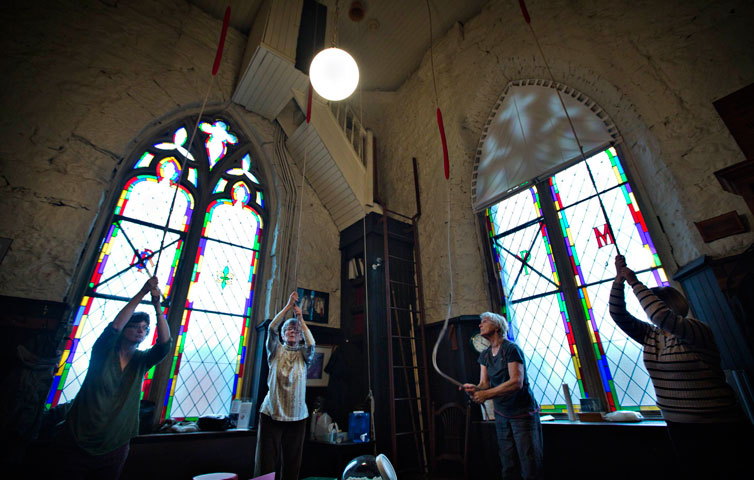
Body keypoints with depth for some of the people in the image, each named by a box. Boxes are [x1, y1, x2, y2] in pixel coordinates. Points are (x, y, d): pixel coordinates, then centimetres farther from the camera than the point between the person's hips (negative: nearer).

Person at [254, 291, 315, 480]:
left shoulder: (303, 354, 10)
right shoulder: (276, 351, 7)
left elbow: (311, 344, -12)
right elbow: (272, 328, -8)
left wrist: (301, 319, -13)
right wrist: (288, 306, -16)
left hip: (297, 415, 1)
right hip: (271, 413, -1)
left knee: (291, 463, 5)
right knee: (266, 461, -2)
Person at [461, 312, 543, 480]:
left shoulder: (511, 349, -16)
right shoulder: (484, 355, 6)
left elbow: (517, 382, -25)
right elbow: (484, 383, 1)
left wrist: (486, 394, -30)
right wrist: (475, 389, -23)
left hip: (523, 413, -6)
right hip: (501, 415, 6)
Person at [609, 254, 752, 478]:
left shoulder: (698, 332, -15)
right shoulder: (651, 336, 5)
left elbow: (661, 316, -34)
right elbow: (618, 315, 0)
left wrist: (635, 283, -27)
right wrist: (619, 279, -9)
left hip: (717, 428, -6)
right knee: (696, 473, 18)